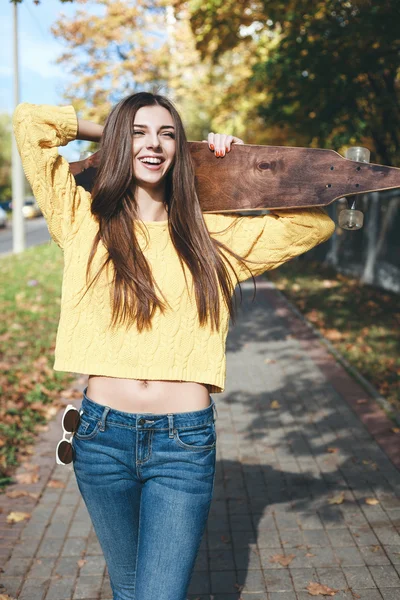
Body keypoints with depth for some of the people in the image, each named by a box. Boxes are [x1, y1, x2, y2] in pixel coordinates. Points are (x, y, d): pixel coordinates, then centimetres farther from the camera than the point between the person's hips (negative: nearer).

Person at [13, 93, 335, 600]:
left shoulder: (213, 235, 6)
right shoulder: (84, 221, 3)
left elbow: (317, 222, 8)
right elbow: (28, 121, 0)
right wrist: (108, 133, 11)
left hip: (185, 443, 0)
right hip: (102, 436, 1)